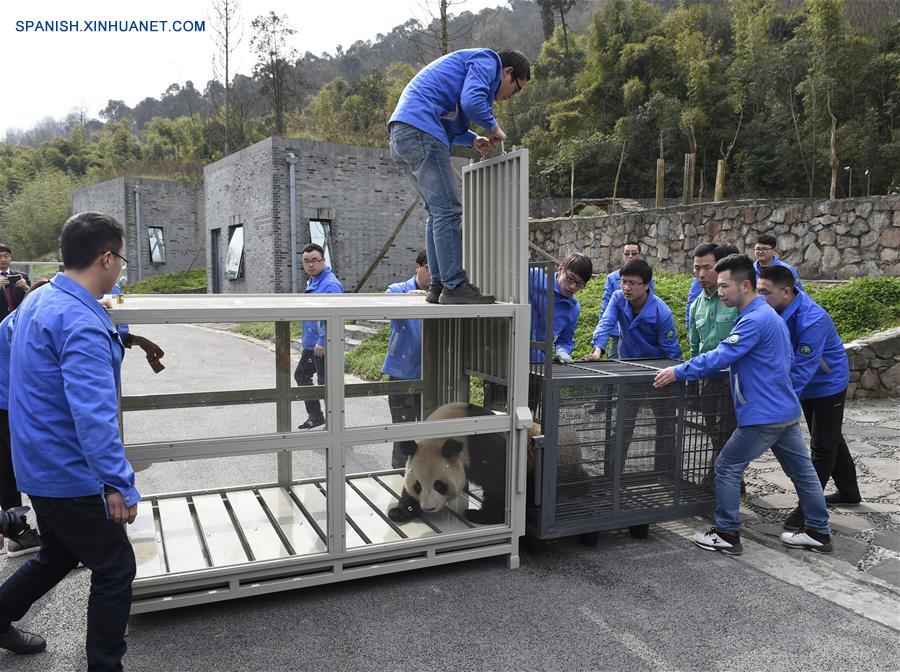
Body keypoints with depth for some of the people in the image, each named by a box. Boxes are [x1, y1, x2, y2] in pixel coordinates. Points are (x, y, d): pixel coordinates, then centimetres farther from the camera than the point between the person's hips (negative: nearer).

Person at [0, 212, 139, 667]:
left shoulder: (38, 301, 5)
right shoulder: (81, 322, -26)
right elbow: (93, 414, -33)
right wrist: (118, 483, -32)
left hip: (41, 467, 10)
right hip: (72, 475, -9)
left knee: (59, 554, 28)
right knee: (115, 570, 5)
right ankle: (104, 663, 17)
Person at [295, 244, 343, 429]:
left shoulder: (330, 284, -20)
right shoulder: (312, 282, 12)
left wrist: (322, 342, -29)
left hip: (324, 346, -11)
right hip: (311, 344, 11)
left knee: (325, 384, -2)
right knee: (301, 375, 22)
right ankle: (315, 416, 34)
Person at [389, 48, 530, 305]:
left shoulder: (467, 65, 33)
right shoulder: (487, 60, 3)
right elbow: (471, 100, -16)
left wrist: (472, 140, 18)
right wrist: (492, 126, 2)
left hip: (403, 132, 10)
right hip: (420, 131, -10)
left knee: (437, 212, 11)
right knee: (448, 210, -11)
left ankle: (438, 285, 11)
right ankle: (455, 286, -11)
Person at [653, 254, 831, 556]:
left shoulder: (754, 320, -20)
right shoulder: (766, 314, 13)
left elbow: (720, 356, -26)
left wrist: (678, 372, -22)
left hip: (764, 415, -10)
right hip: (787, 411, 10)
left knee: (727, 467, 1)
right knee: (801, 469, 17)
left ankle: (726, 535, 10)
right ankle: (819, 533, 29)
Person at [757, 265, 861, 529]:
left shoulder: (812, 320, -35)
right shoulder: (776, 310, -13)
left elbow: (803, 368, -35)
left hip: (828, 385, -8)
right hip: (807, 385, 8)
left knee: (822, 446, 0)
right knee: (831, 439, 22)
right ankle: (848, 491, 40)